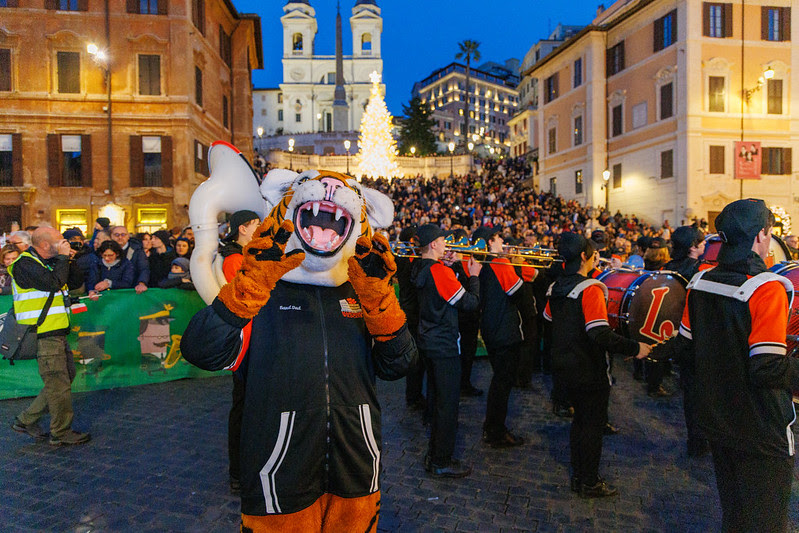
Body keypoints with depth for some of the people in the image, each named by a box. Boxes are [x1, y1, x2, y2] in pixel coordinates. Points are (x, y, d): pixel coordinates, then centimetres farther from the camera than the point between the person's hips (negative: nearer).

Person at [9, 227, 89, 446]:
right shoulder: (25, 264, -13)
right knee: (58, 384, -3)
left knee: (66, 377, 17)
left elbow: (76, 282, 13)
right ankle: (61, 433, 10)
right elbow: (53, 282, -28)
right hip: (43, 335, -10)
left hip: (56, 333, 10)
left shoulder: (49, 262, 15)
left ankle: (26, 419, 28)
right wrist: (63, 257, -17)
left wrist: (68, 259, 1)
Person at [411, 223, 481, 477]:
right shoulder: (440, 271, -21)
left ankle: (433, 455, 30)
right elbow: (470, 302, -19)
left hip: (427, 342, 9)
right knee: (448, 403, 2)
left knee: (437, 399, 19)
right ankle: (442, 463, 13)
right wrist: (474, 276, -5)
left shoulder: (419, 268, 5)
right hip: (444, 345, -9)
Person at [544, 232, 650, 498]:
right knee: (593, 423, 7)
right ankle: (590, 483, 19)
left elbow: (548, 319, 15)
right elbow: (601, 335, -29)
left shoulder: (556, 287, 3)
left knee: (580, 418, 20)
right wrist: (635, 348, -20)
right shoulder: (590, 289, -21)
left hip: (565, 365, 8)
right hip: (589, 370, -8)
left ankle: (578, 476, 31)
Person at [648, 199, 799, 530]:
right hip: (760, 430, -6)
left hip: (715, 417, 7)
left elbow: (685, 346, 6)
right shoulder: (766, 288, -21)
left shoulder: (700, 282, 0)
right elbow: (768, 368, -26)